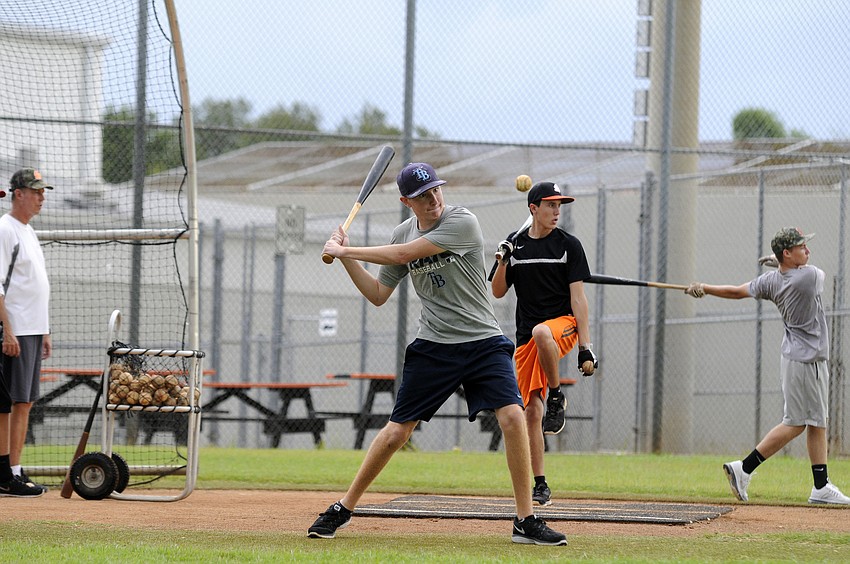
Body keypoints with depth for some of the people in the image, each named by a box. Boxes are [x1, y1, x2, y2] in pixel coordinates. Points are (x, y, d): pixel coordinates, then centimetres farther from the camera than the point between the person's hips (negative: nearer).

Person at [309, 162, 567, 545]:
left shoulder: (462, 223, -15)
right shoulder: (403, 233, 4)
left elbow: (403, 255, -21)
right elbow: (378, 294, 12)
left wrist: (347, 250, -12)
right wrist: (346, 258, 0)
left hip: (483, 342, -3)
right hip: (433, 347, 3)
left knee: (512, 416, -20)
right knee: (397, 431, 2)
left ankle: (526, 521, -11)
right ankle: (343, 509, 17)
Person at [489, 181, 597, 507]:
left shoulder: (568, 245, -1)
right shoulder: (515, 245, 9)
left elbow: (578, 297, -6)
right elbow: (498, 292, 11)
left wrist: (586, 345, -13)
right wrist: (502, 263, -9)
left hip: (563, 324, -4)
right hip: (526, 338, 4)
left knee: (541, 333, -40)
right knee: (531, 411, 0)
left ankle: (557, 397, -19)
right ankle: (539, 486, 7)